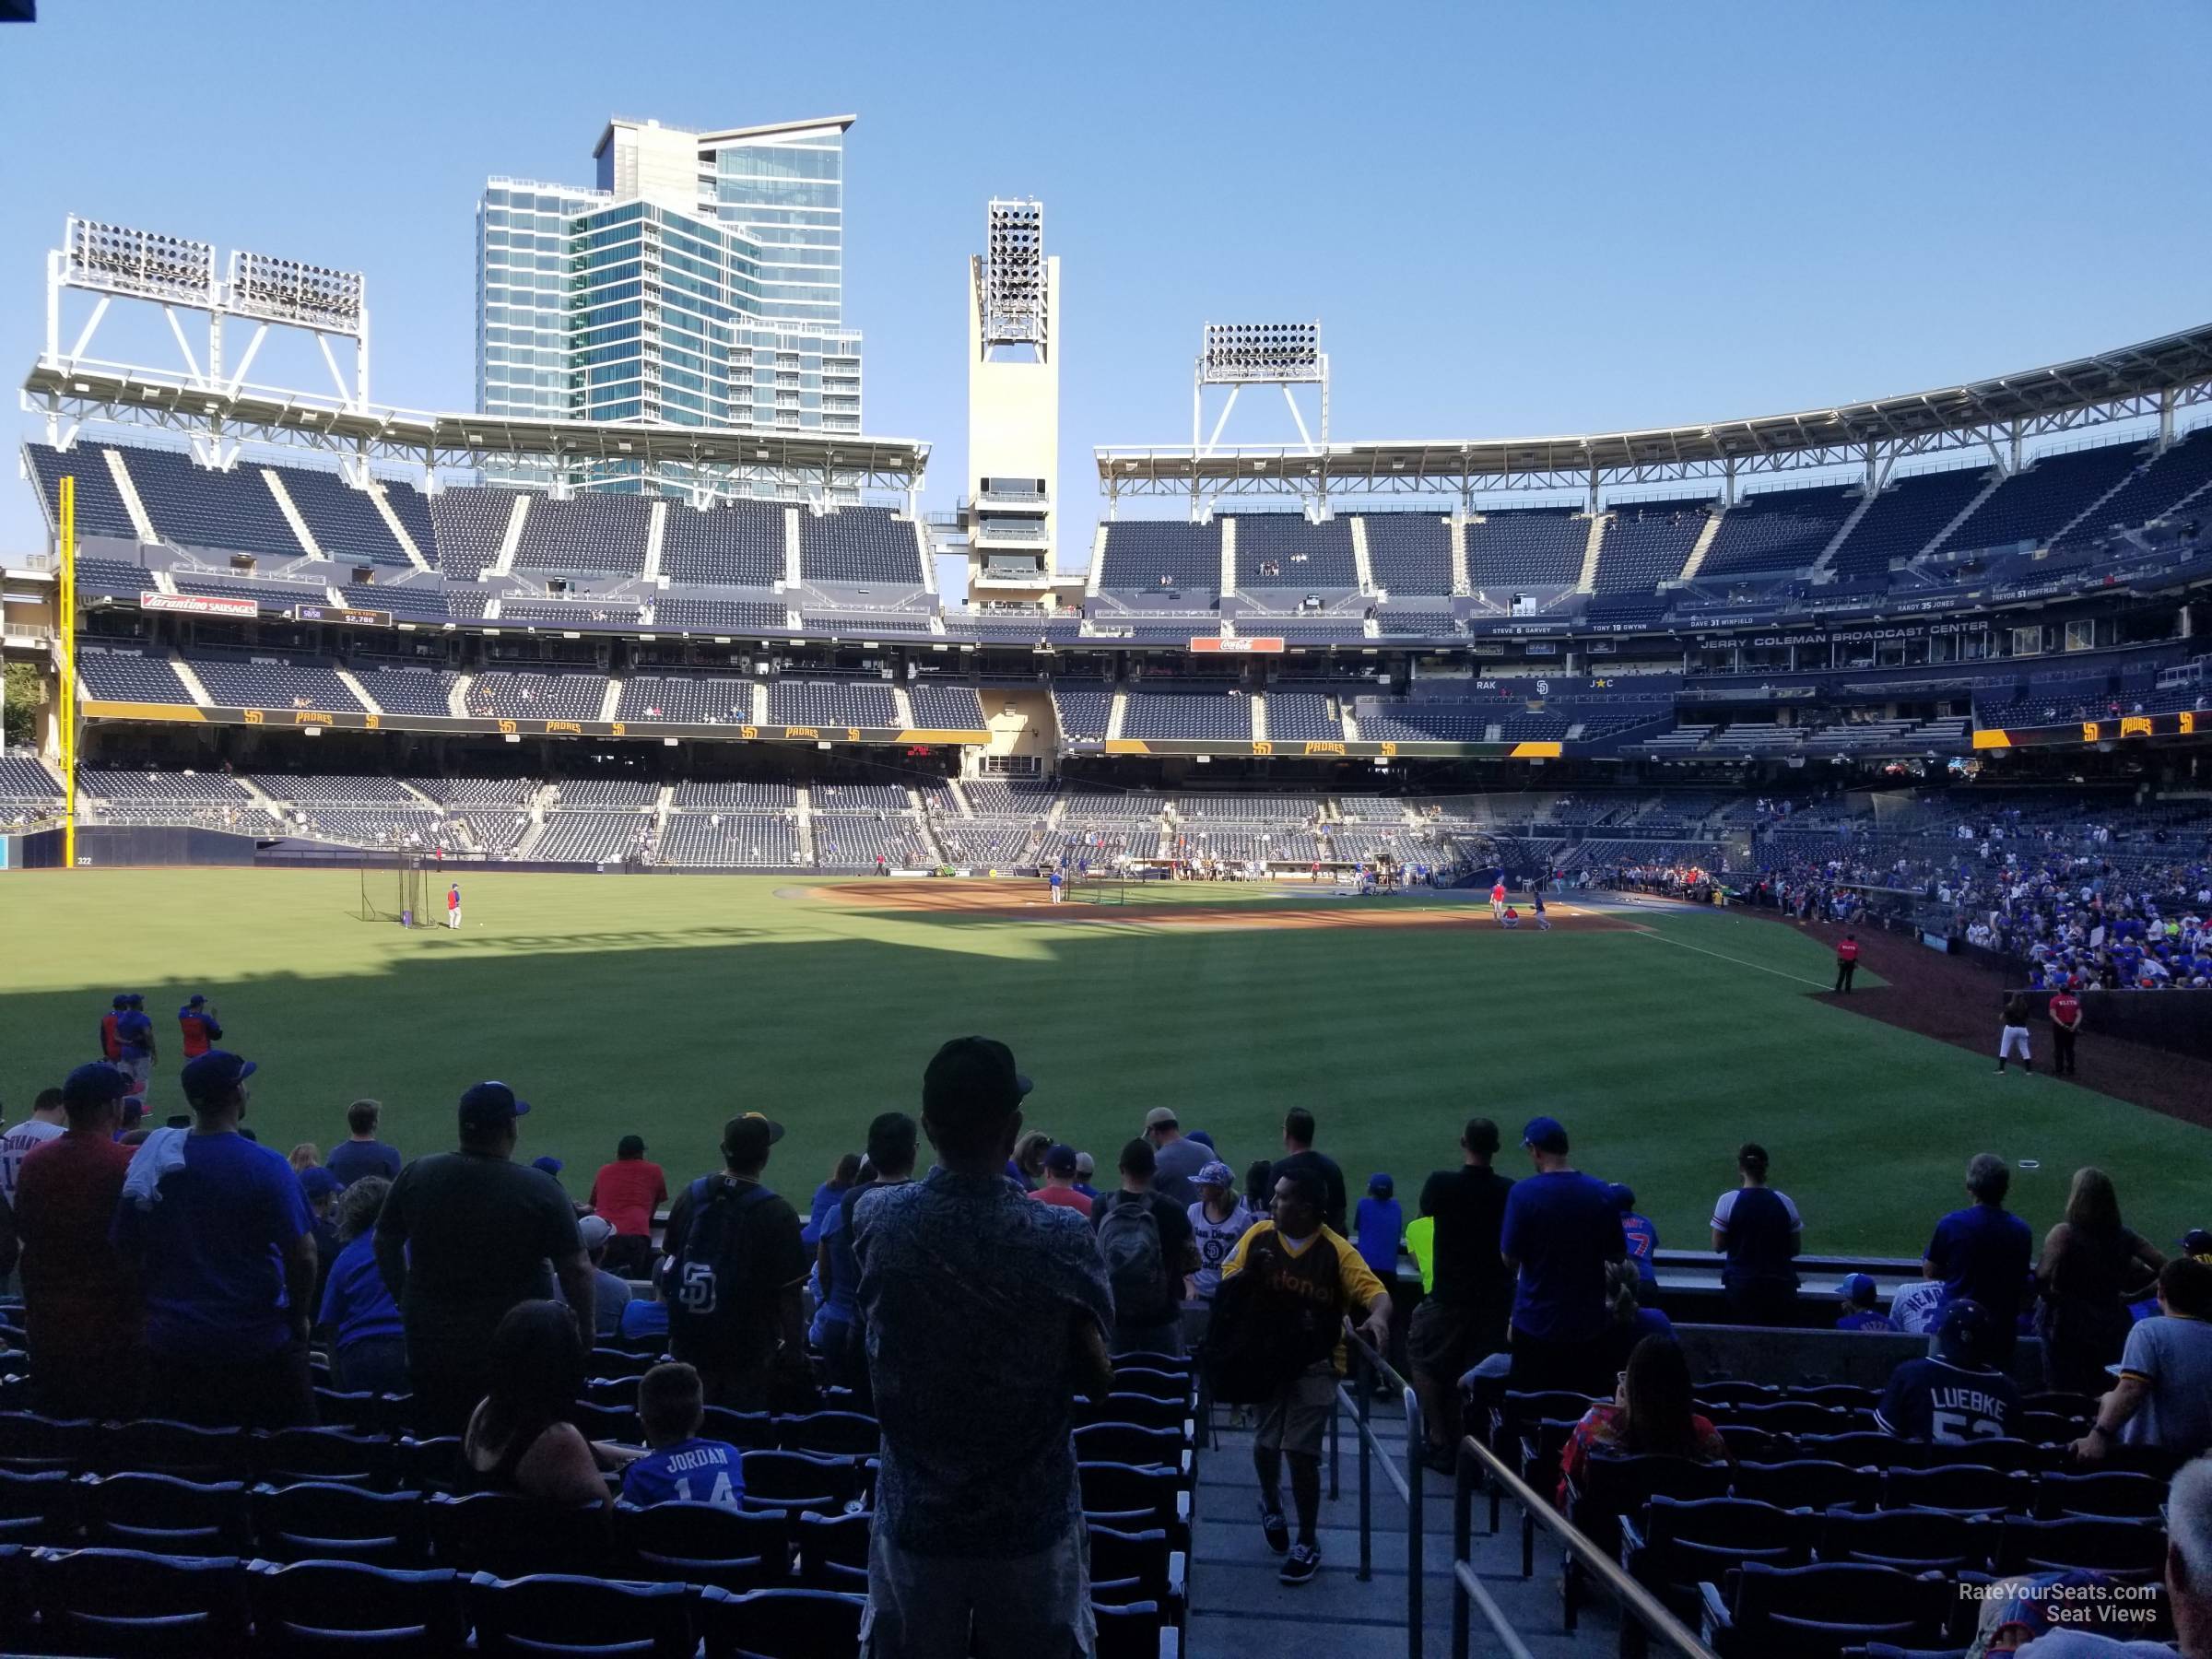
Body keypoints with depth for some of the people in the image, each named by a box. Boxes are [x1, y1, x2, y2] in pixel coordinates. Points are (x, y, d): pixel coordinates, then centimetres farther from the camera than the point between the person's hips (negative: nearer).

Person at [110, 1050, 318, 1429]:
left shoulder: (148, 1163, -2)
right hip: (258, 1343, -4)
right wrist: (300, 1316, 1)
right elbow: (302, 1255, -16)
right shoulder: (266, 1166, -15)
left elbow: (125, 1249, 7)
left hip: (171, 1342, 4)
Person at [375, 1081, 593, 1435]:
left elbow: (385, 1244, 8)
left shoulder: (416, 1175, -5)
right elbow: (576, 1269, -13)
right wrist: (585, 1327, 0)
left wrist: (404, 1300, 22)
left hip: (430, 1344, 3)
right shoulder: (539, 1189, -16)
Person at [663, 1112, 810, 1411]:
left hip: (689, 1340, 5)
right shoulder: (776, 1213, -16)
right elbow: (787, 1293, -13)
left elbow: (671, 1260, 11)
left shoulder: (690, 1196, 0)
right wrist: (794, 1351, -3)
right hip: (748, 1348, -5)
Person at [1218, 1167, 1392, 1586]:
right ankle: (1271, 1505, 46)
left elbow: (1374, 1290, -21)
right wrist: (1248, 1272, -23)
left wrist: (1378, 1317, -43)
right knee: (1266, 1444, 15)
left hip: (1314, 1366, -3)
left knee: (1300, 1452, -5)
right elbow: (1224, 1292, -2)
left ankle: (1307, 1543, 14)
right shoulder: (1258, 1235, -5)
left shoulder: (1336, 1250, -13)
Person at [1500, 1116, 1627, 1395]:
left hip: (1536, 1324, -3)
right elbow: (1618, 1256, 6)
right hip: (1590, 1324, 3)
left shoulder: (1523, 1192, -15)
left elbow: (1510, 1259, -10)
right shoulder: (1602, 1193, -4)